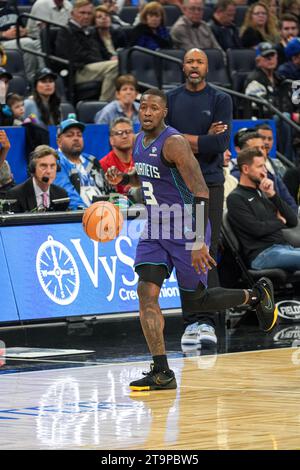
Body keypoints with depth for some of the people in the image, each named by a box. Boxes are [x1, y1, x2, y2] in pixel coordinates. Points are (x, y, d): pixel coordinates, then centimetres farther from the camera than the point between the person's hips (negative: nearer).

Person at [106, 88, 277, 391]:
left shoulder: (174, 143, -21)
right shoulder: (140, 141, 6)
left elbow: (201, 194, -25)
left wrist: (198, 242, -30)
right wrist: (123, 179, 3)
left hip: (186, 230, -7)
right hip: (155, 230, 7)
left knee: (194, 302, 3)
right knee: (146, 293, -11)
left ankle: (256, 296, 30)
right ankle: (161, 373, -10)